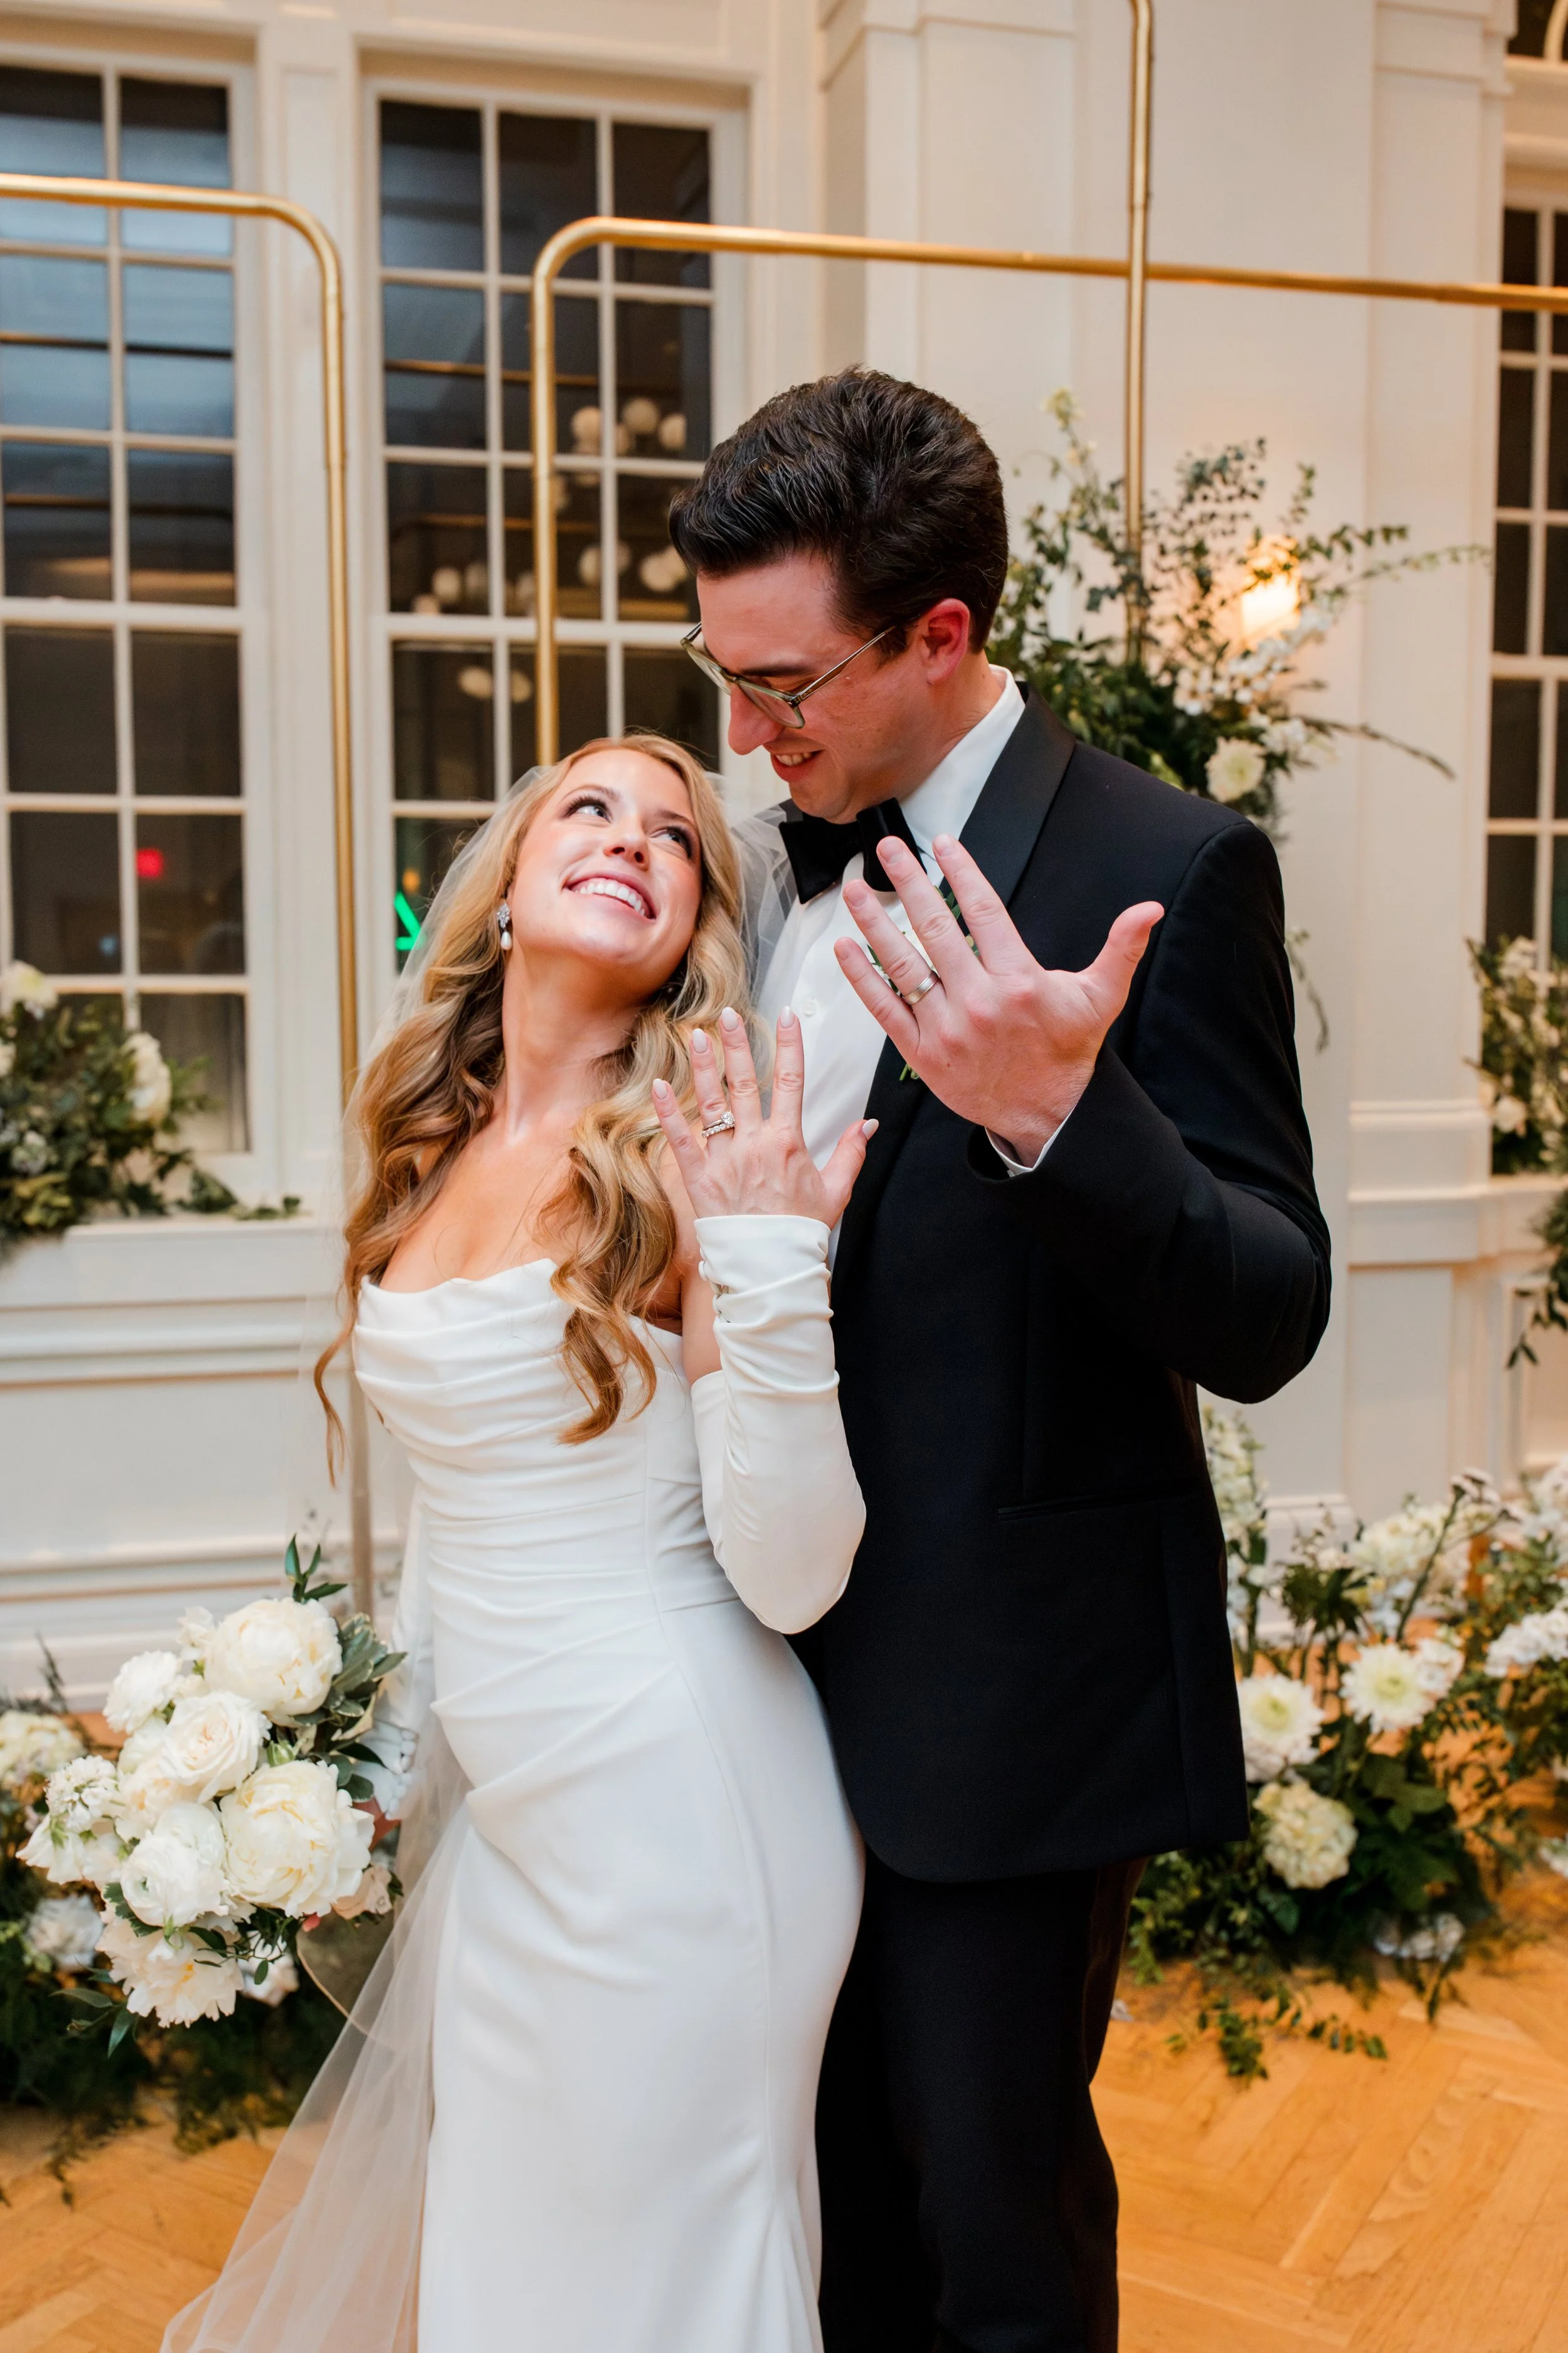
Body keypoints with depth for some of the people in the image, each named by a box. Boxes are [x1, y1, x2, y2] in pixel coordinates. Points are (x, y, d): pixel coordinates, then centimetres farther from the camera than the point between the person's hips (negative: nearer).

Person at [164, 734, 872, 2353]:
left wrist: (766, 1267, -30)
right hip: (495, 1801, 6)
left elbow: (790, 1579, -20)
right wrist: (402, 1729, 23)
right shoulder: (433, 1153, 4)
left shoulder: (694, 1156, -16)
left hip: (673, 1806, -6)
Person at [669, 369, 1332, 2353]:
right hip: (804, 1664, 7)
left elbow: (1265, 1324, -20)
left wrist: (1057, 1116, -36)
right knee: (840, 2184, 23)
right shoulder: (777, 867, 5)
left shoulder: (1162, 869, -15)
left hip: (1012, 1689, -6)